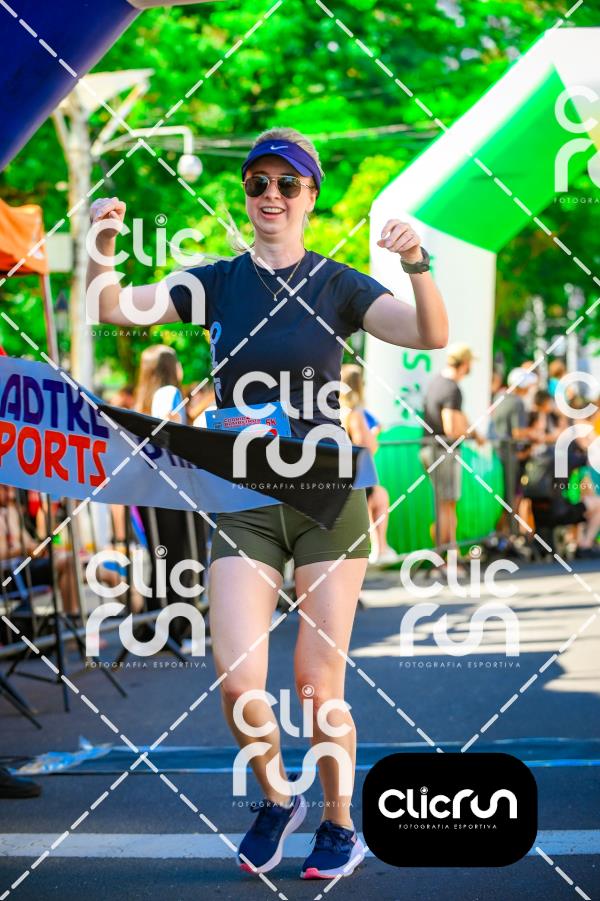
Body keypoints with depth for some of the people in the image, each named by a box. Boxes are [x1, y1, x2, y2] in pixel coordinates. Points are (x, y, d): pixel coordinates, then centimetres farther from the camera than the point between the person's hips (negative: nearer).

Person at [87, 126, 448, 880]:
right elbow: (111, 310, -4)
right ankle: (276, 799, 19)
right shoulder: (216, 283, 6)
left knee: (318, 686, -1)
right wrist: (101, 244, -23)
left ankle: (339, 827, 22)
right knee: (237, 682, -10)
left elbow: (432, 334, -14)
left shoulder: (337, 285, 0)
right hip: (243, 505, 2)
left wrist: (417, 264, -32)